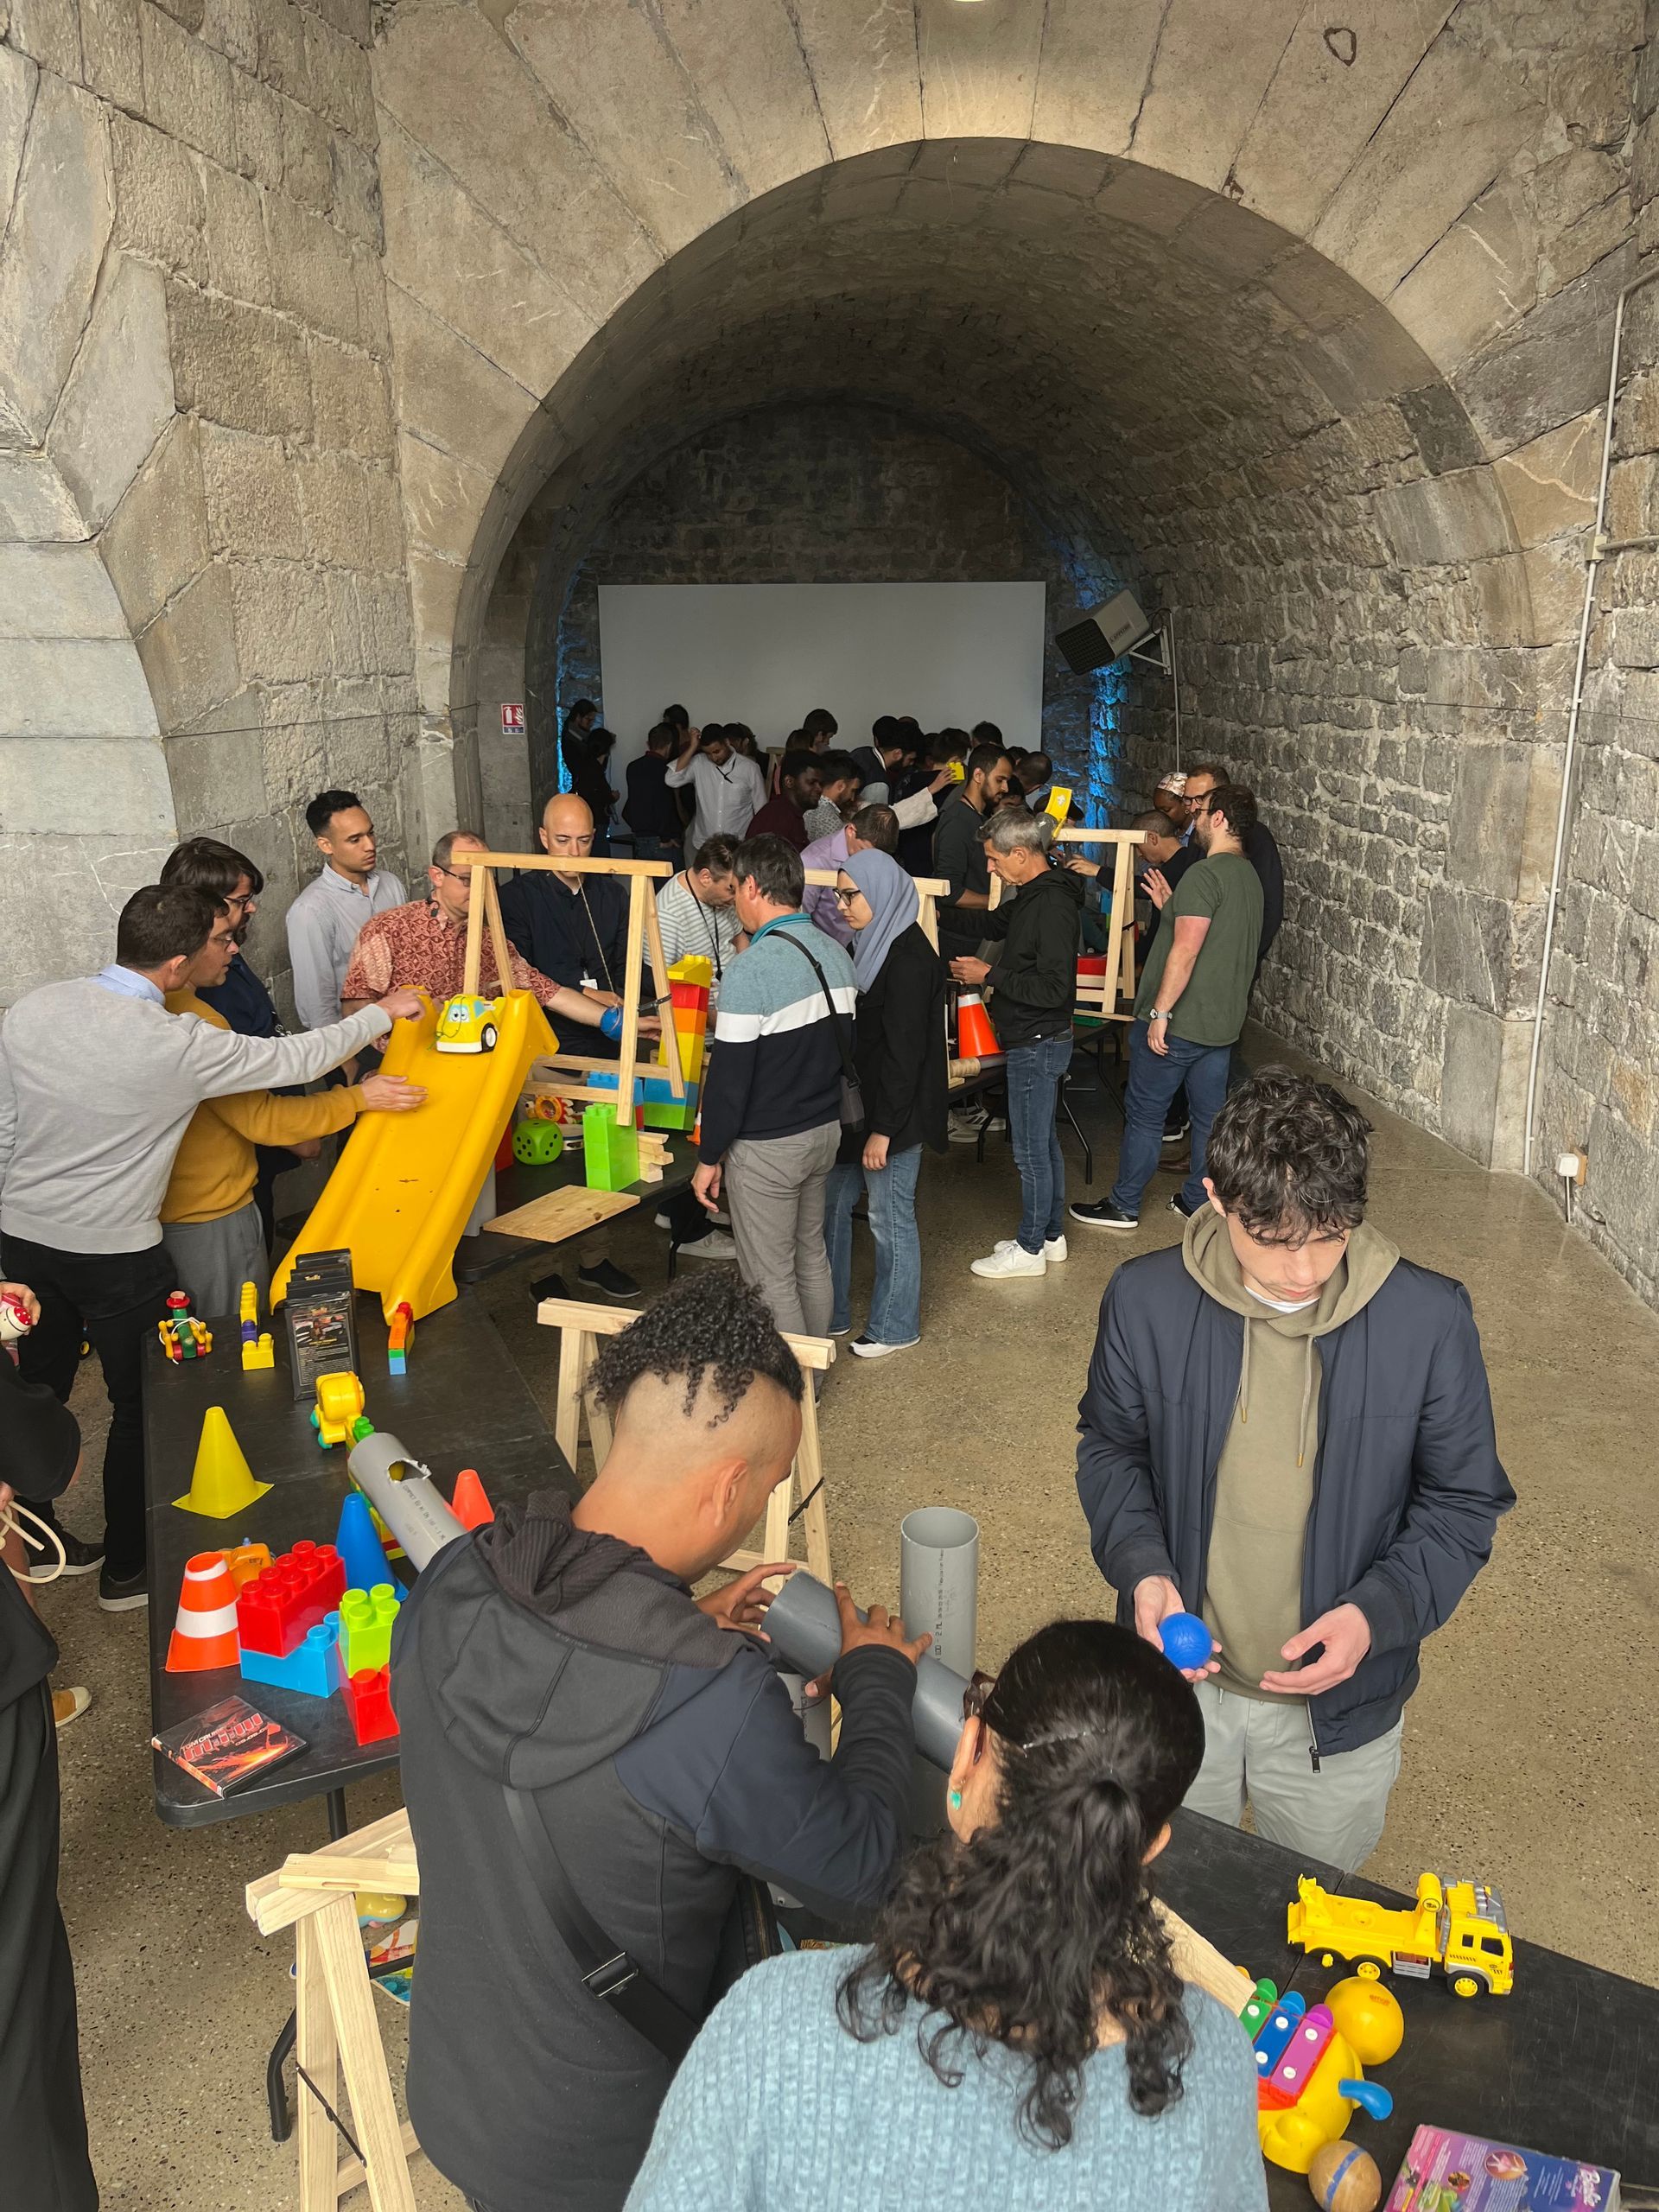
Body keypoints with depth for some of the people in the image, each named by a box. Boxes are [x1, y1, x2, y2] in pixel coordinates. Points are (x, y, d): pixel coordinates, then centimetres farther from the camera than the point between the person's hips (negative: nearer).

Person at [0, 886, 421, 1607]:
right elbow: (296, 1059, -10)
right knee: (144, 1408, 12)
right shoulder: (179, 1046, -21)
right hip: (114, 1252, -6)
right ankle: (128, 1569, 25)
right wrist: (383, 1013, 5)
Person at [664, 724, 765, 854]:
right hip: (703, 847, 1)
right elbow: (671, 780, -15)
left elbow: (761, 810, 3)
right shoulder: (698, 764, -1)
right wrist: (692, 748, -13)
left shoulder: (749, 769, -3)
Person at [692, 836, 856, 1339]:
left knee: (771, 1278, 4)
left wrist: (709, 1158, -11)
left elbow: (729, 1075, -20)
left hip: (766, 1147, -8)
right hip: (825, 1129, 8)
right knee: (812, 1258, 20)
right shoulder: (835, 954, 3)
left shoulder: (752, 969, -21)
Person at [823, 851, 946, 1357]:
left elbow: (904, 1053, -21)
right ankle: (830, 1314, 28)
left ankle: (895, 1327, 21)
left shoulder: (909, 959, -20)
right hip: (857, 1103, 9)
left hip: (895, 1112, -9)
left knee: (890, 1218, 4)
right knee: (831, 1203, 14)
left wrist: (883, 1128, -20)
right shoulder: (872, 945, 9)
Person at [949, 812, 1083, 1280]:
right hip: (1034, 1042, 10)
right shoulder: (1032, 897, 8)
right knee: (1044, 1141, 18)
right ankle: (1051, 1235, 31)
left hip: (1038, 1044, -10)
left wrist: (990, 975, -20)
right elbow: (993, 924, 23)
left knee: (1030, 1150, 1)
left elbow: (1052, 989, -27)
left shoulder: (1052, 906, -23)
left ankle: (1030, 1249, 13)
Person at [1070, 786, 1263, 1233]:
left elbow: (1186, 950, -24)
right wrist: (1172, 906, 16)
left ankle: (1123, 1205, 12)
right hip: (1223, 1023, 8)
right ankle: (1199, 1201, 22)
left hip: (1177, 1024, -8)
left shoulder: (1204, 875, -19)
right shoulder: (1249, 877, 11)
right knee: (1210, 1114, 13)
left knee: (1144, 1115, 3)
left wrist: (1161, 1012, -20)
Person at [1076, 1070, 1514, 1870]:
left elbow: (1463, 1503, -7)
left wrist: (1377, 1613, -23)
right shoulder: (1145, 1301, -16)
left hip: (1339, 1707, 0)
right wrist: (1141, 1567, -17)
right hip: (1178, 1683, 1)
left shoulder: (1431, 1321, -19)